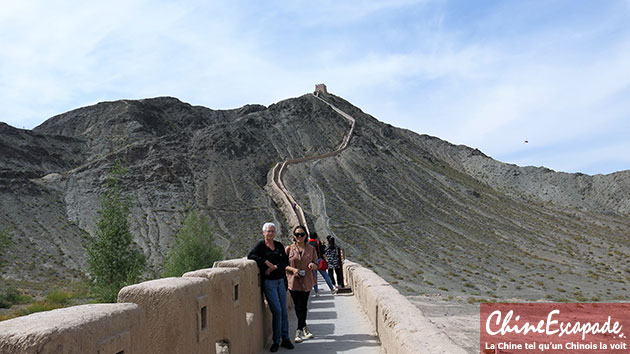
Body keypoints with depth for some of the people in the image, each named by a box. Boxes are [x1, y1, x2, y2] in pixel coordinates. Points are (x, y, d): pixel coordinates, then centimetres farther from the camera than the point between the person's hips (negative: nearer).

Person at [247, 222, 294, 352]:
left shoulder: (279, 245, 10)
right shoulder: (260, 245, -2)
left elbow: (286, 261, 4)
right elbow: (250, 256, -18)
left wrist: (275, 266, -13)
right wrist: (266, 262, -21)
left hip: (280, 280, 5)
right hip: (268, 282, -4)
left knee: (284, 311, 6)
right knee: (277, 311, -7)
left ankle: (285, 339, 15)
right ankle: (276, 341, 5)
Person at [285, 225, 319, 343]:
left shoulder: (311, 249, 7)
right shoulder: (289, 249, 3)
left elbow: (316, 265, 11)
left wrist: (313, 265, -12)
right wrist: (293, 269, -13)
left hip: (306, 282, 1)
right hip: (293, 281, -1)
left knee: (303, 306, 1)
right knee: (299, 306, 3)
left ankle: (299, 331, 10)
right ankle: (304, 328, 22)